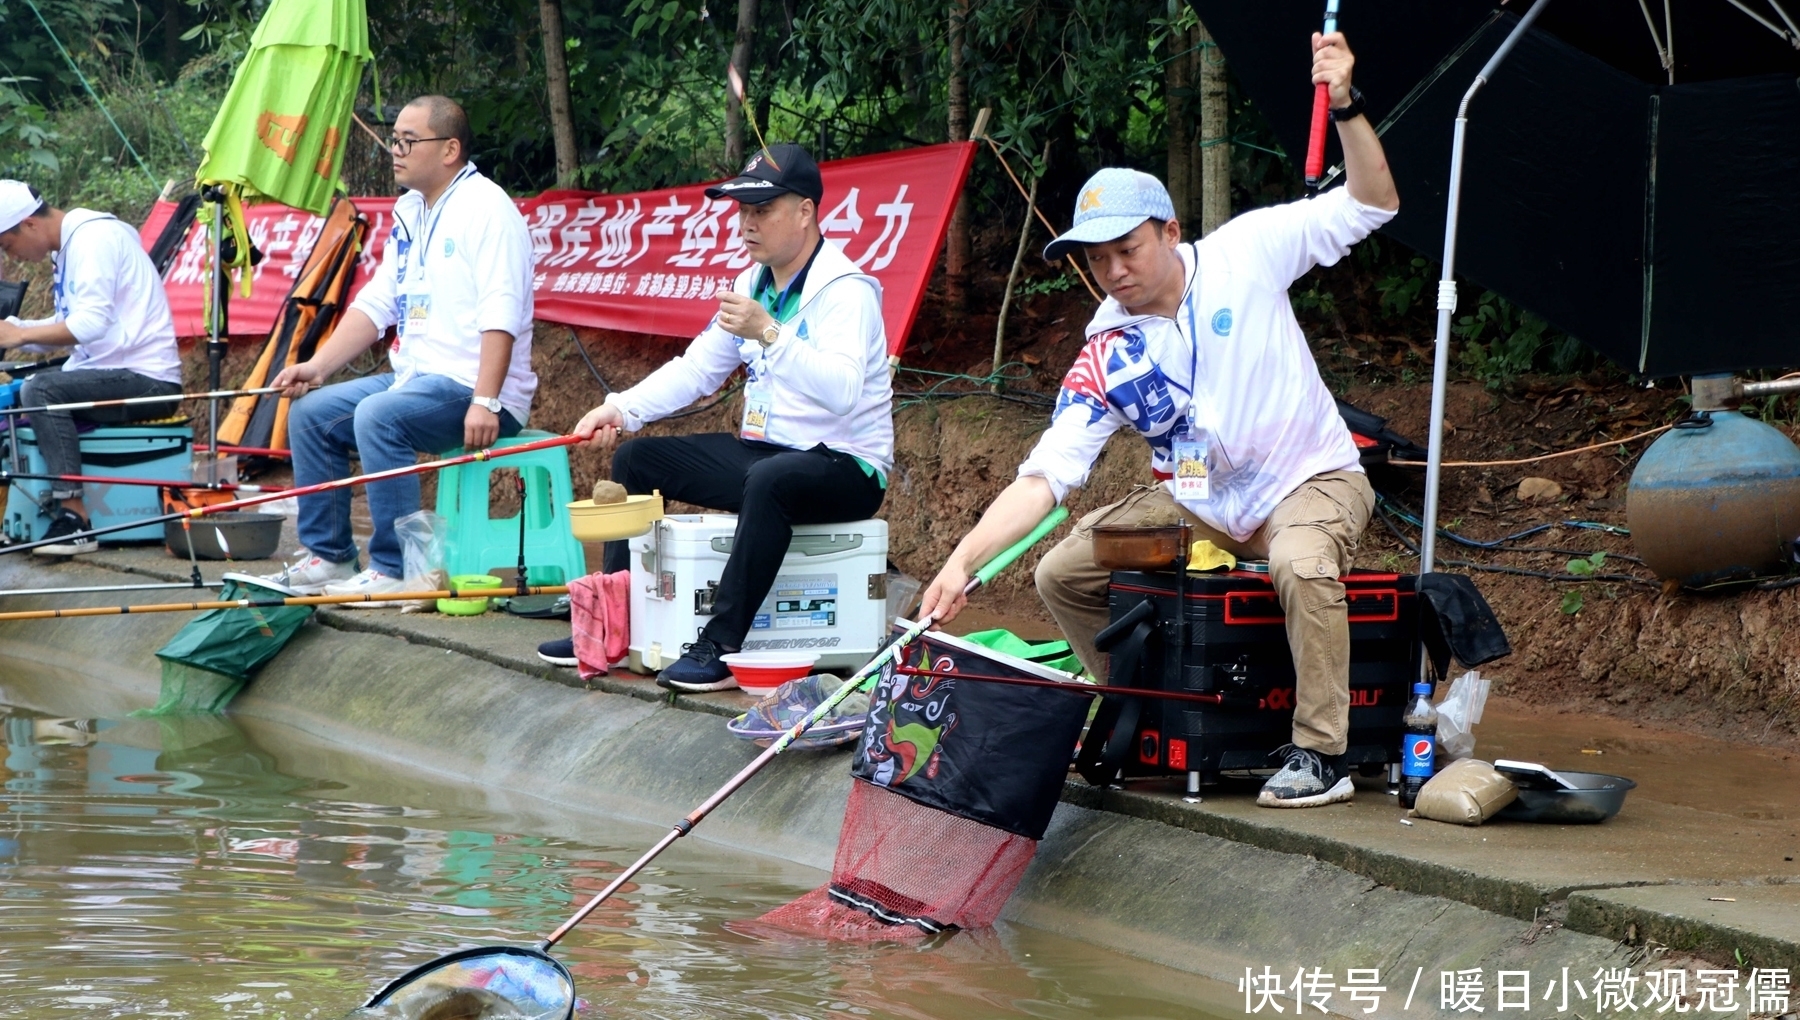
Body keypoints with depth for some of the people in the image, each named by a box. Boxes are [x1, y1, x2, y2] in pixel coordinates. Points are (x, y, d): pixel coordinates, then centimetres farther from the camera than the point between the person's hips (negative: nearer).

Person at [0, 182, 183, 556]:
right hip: (109, 375, 10)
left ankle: (74, 519, -28)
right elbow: (63, 329, 16)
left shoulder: (94, 238, -14)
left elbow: (90, 324, -25)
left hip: (147, 380, -10)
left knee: (40, 391, -26)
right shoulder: (69, 247, 16)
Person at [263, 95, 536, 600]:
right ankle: (328, 556, 10)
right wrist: (317, 365, 5)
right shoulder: (409, 210, 15)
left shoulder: (486, 209, -14)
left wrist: (485, 402, -31)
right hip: (413, 377, 10)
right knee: (310, 414, 5)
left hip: (472, 389, -10)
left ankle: (397, 570, -25)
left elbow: (500, 318, -23)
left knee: (378, 416, -31)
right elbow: (376, 302, 16)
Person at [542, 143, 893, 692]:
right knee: (634, 459, 7)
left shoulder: (844, 290, -17)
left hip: (845, 466, -9)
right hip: (762, 453, 9)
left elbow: (843, 391, -32)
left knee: (769, 480, -40)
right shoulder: (752, 284, 10)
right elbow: (696, 369, 13)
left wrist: (769, 333, -41)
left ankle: (720, 648, -37)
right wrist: (621, 409, -1)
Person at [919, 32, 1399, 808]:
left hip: (1311, 480, -4)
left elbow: (1372, 202, -8)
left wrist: (1344, 105, -25)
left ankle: (1320, 755, -24)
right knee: (1061, 573, -4)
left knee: (1303, 563, -38)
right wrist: (963, 561, -28)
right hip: (1196, 504, 4)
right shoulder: (1105, 356, -9)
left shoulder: (1245, 255, -12)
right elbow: (1043, 476, -15)